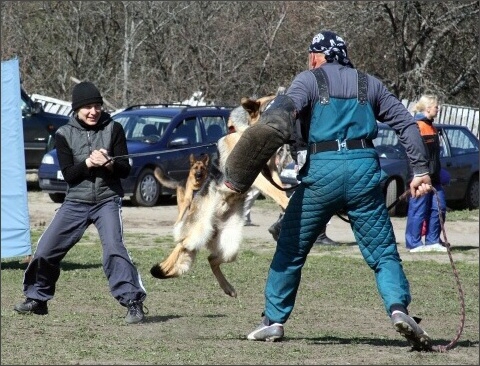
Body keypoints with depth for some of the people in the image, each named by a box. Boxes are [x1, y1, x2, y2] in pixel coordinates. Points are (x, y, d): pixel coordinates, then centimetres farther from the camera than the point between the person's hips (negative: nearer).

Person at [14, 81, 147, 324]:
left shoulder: (113, 129, -2)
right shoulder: (64, 134, 0)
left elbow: (125, 170, -4)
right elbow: (68, 175, -5)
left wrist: (108, 163, -25)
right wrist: (88, 163, -23)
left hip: (107, 201, -2)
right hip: (75, 203, 2)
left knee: (114, 248, -23)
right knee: (45, 250, 2)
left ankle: (133, 302, -21)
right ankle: (37, 299, 23)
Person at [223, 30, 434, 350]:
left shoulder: (310, 80, 7)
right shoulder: (370, 84, 18)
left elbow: (283, 110, -12)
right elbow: (406, 123, 14)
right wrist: (421, 170, 12)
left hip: (322, 171, -2)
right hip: (364, 169, 2)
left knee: (290, 250, 11)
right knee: (383, 253, 3)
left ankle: (274, 321, 14)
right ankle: (399, 307, -21)